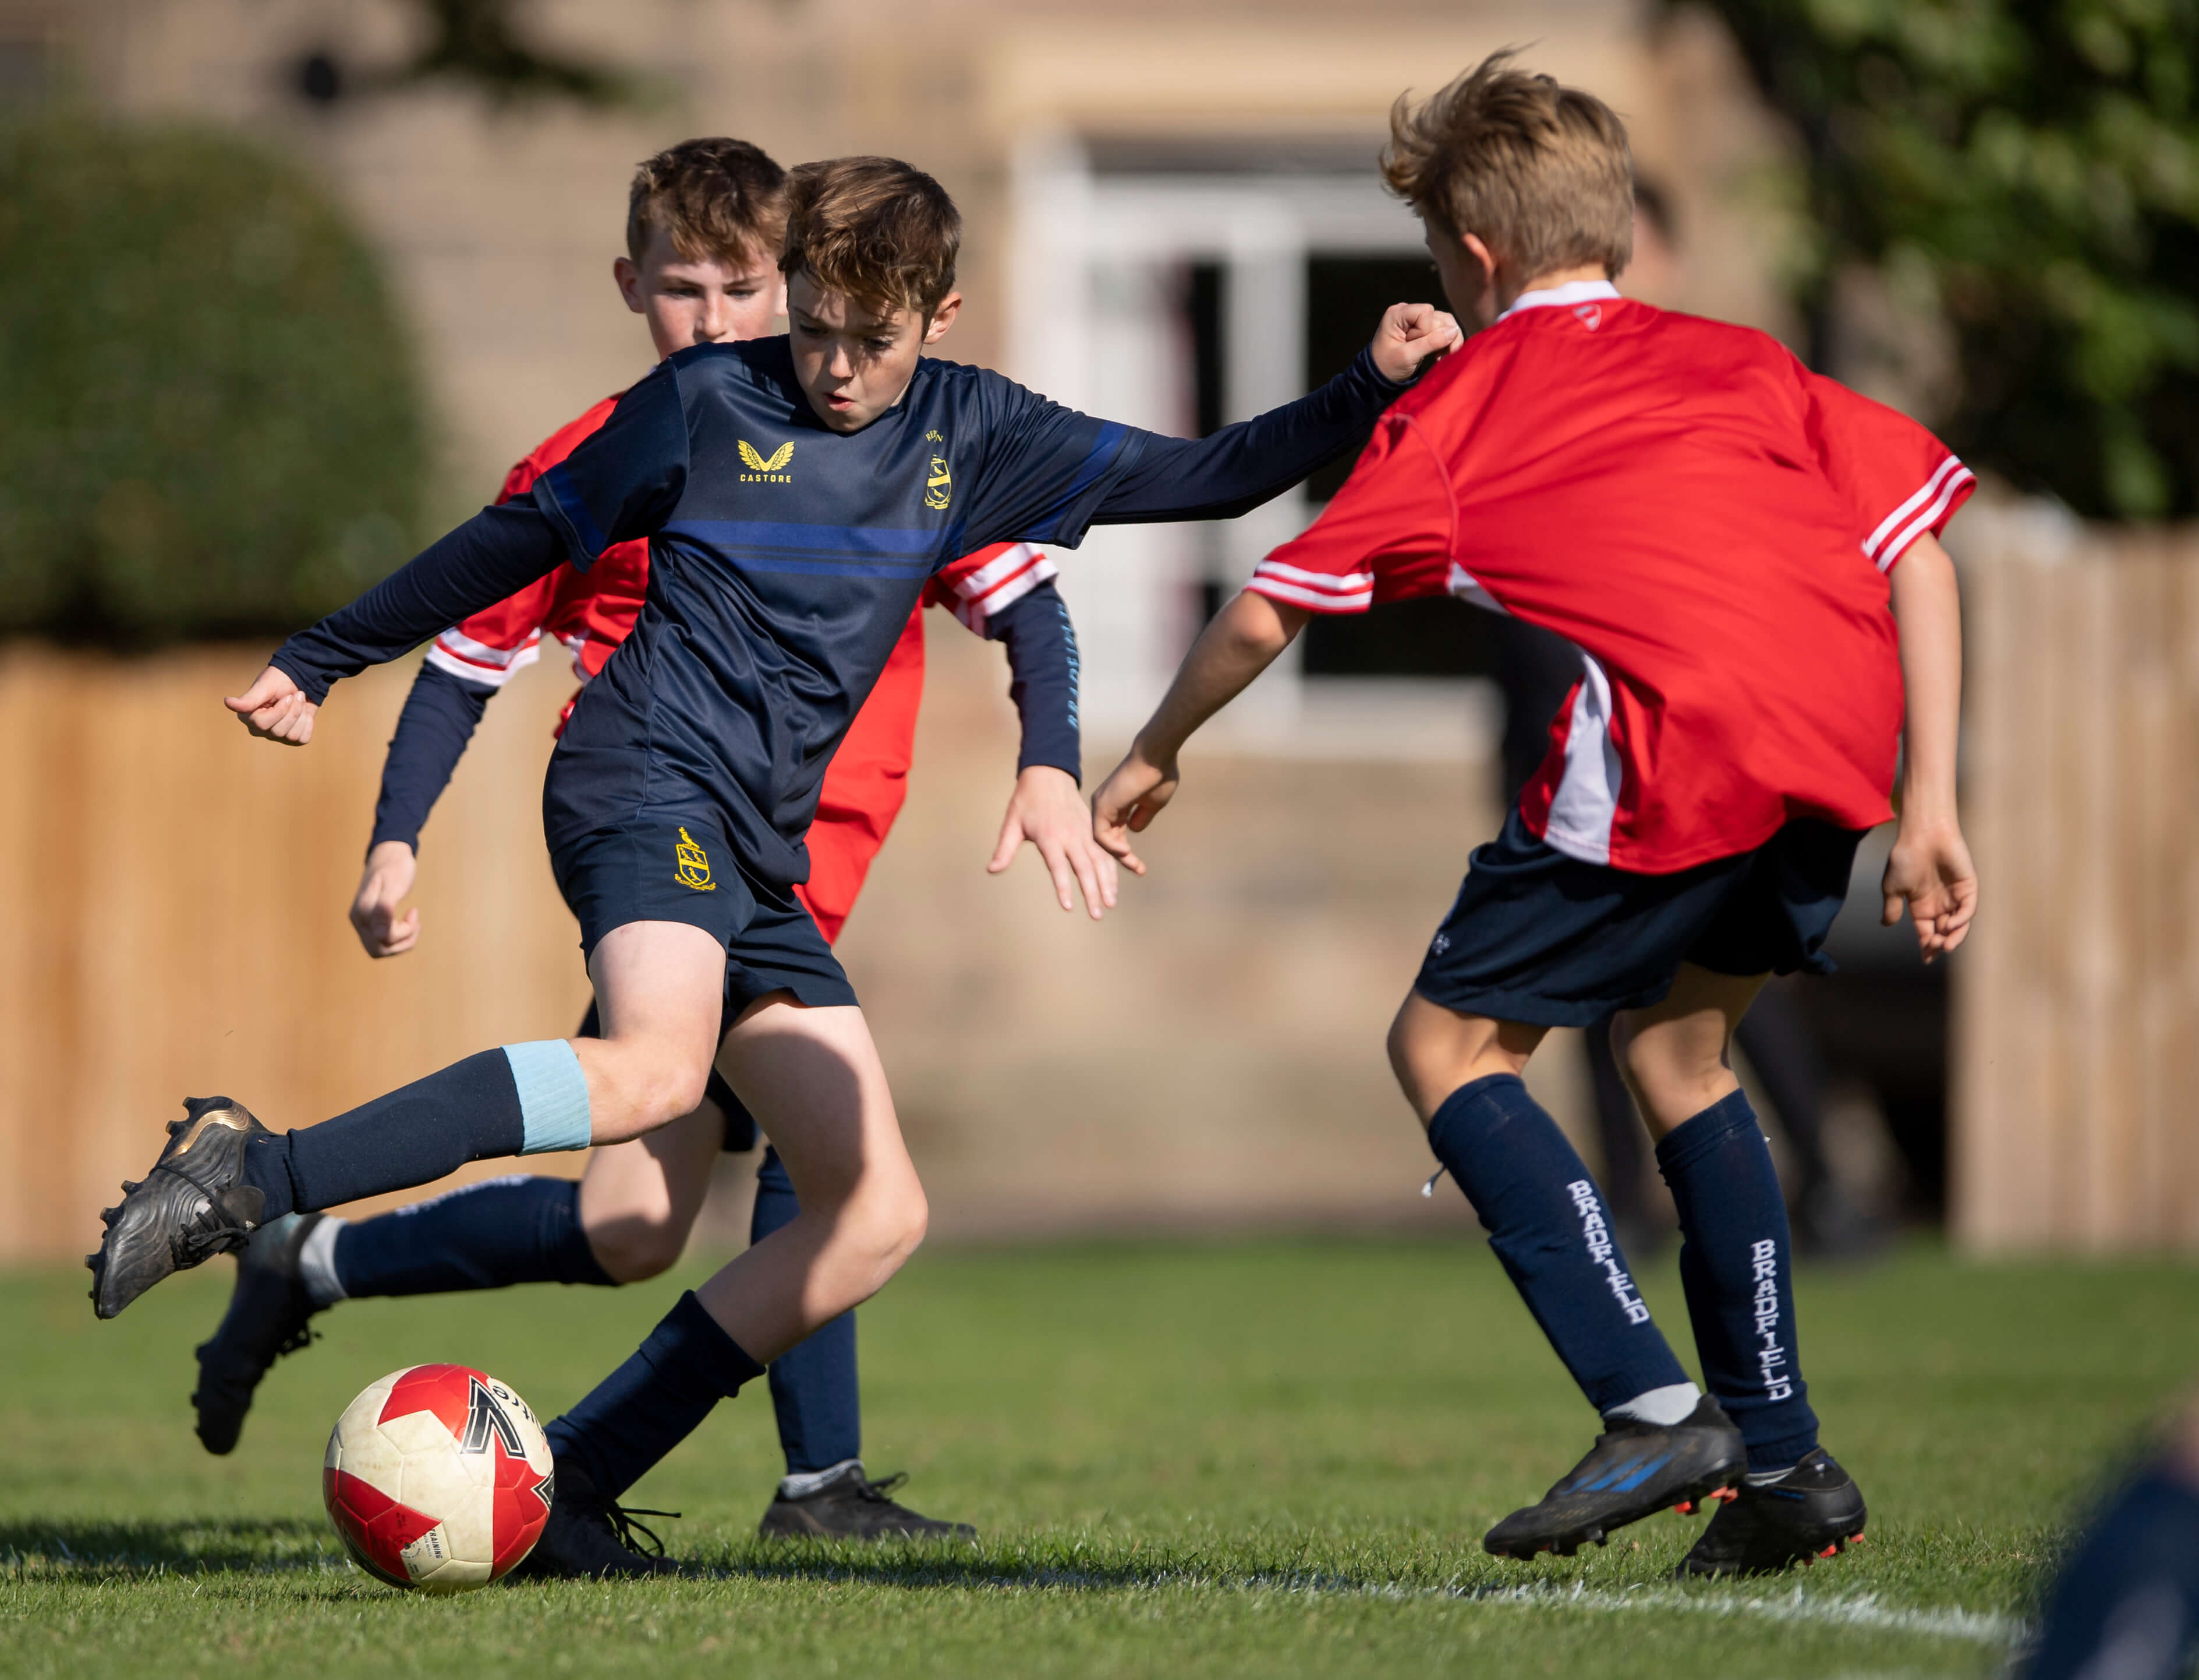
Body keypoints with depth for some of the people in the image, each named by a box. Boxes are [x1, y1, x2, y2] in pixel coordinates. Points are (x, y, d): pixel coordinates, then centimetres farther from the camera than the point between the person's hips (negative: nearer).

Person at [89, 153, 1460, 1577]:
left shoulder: (973, 434, 16)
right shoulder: (708, 403, 4)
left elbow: (1197, 479, 18)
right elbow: (523, 540, 12)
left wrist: (1370, 394, 5)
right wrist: (320, 661, 17)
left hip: (756, 866, 7)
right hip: (648, 778, -7)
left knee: (879, 1214, -3)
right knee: (656, 1070, -37)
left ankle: (562, 1484, -5)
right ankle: (249, 1177, -43)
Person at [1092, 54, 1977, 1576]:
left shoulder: (1456, 408, 17)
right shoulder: (1740, 363, 28)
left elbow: (1269, 611, 16)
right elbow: (1922, 552, 18)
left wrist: (1154, 756, 33)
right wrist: (1929, 807, 18)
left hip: (1670, 750, -6)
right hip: (1845, 739, 6)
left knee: (1450, 1045, 8)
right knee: (1679, 1041, 27)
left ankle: (1654, 1407, -6)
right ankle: (1783, 1460, 22)